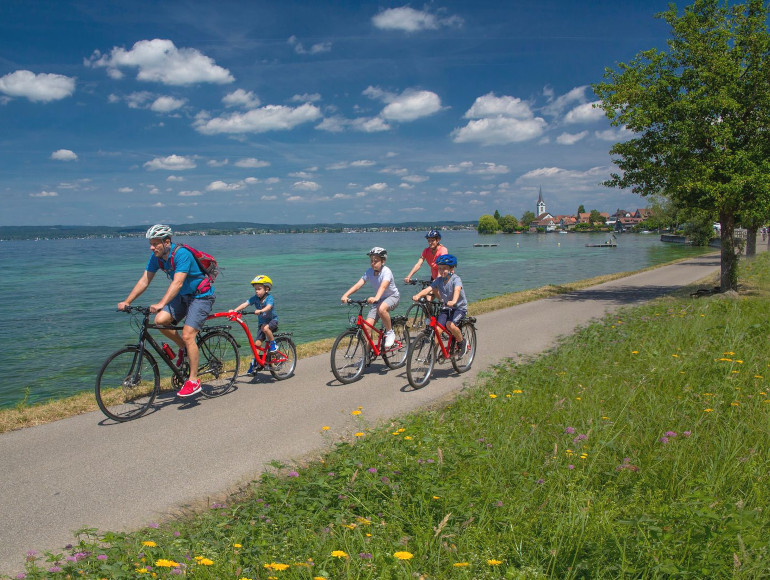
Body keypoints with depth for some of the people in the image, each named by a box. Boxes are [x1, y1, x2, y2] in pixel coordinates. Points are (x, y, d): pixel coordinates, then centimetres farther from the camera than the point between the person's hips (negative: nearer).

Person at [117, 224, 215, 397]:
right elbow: (144, 280, -2)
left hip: (201, 296, -8)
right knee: (160, 320, -14)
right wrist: (127, 301, -11)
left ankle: (193, 381, -7)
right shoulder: (156, 257, -3)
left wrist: (161, 304, -47)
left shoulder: (181, 254, -27)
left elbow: (177, 282, -37)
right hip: (182, 296, 8)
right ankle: (184, 348, 11)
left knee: (187, 335, -17)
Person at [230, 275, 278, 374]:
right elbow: (245, 304, -17)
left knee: (265, 328, -37)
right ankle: (254, 363, 8)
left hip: (272, 320, -5)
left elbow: (268, 307, -38)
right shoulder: (255, 298, -5)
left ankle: (273, 344, -15)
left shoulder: (269, 298, -18)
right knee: (257, 343, -4)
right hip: (262, 322, 5)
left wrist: (260, 311, -57)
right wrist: (235, 310, -33)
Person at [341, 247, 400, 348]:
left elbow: (383, 286, -41)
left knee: (381, 309, -39)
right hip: (378, 299, 5)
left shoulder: (386, 271, -23)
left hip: (392, 296, -5)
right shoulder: (369, 272, -9)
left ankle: (390, 332, -15)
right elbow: (358, 284, -20)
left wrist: (376, 298, -60)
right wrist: (346, 295, -35)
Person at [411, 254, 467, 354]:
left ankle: (462, 342, -4)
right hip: (446, 308, 5)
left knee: (450, 324, -29)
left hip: (459, 308, -5)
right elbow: (428, 289, -16)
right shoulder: (439, 280, -3)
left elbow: (457, 290, -37)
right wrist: (418, 295, -36)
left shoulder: (456, 279, -17)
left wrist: (453, 301, -58)